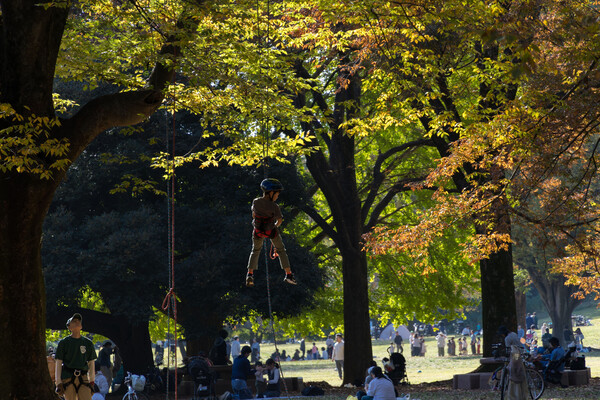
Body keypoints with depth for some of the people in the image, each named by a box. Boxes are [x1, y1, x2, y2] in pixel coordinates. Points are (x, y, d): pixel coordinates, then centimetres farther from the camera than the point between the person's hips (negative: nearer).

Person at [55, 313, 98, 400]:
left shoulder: (88, 343, 14)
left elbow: (91, 363, 19)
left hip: (83, 378, 2)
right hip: (68, 377, -2)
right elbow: (58, 363, 4)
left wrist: (91, 381, 14)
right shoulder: (63, 343, 6)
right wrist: (58, 383, -3)